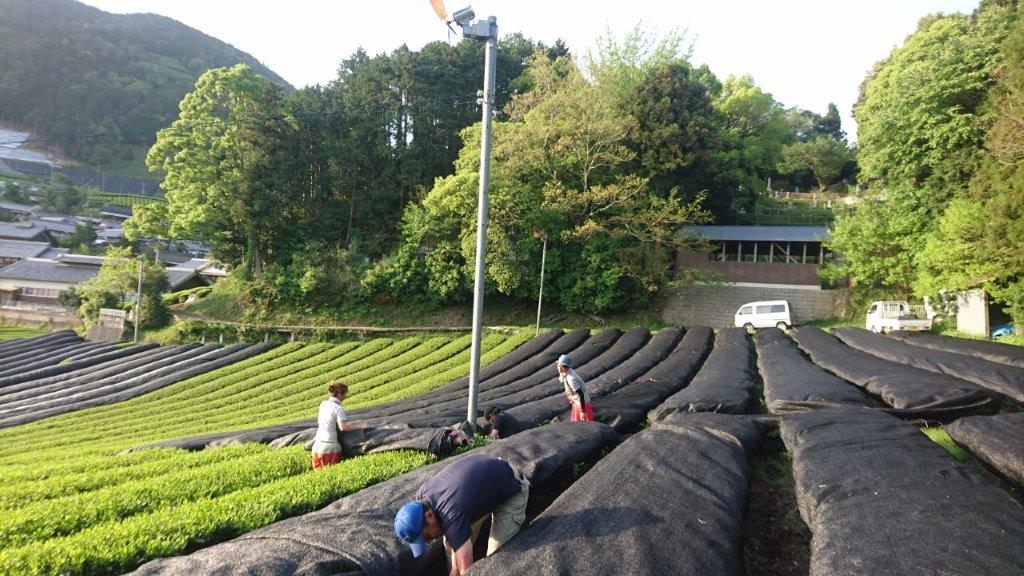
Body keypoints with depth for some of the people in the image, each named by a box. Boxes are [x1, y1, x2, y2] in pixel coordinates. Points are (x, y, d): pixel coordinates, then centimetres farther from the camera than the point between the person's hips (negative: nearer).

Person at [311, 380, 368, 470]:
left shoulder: (323, 404, 7)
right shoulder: (338, 408, -13)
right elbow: (343, 427, -23)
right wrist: (360, 426, -17)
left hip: (317, 445, 6)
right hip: (330, 446, -6)